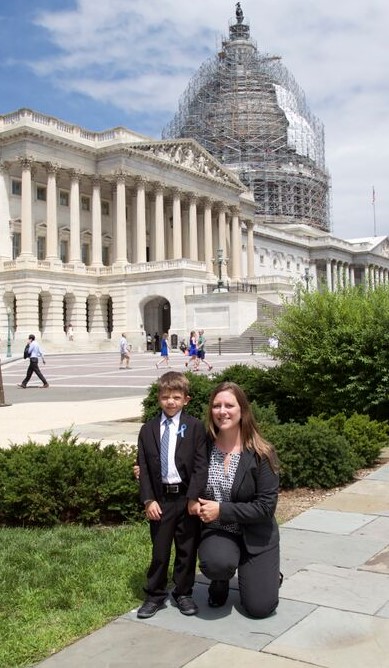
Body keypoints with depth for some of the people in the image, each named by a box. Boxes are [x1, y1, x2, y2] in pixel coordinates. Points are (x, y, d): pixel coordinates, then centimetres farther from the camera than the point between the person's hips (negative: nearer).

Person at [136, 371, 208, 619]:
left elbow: (201, 465, -7)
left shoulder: (195, 427, -4)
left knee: (187, 549, 11)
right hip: (160, 498, 1)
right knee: (159, 550, 10)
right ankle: (155, 595, 25)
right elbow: (144, 468, 3)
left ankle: (184, 594, 27)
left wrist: (194, 497, -14)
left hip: (187, 497, -1)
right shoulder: (148, 430, 4)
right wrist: (148, 499, -5)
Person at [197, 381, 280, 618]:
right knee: (217, 563, -33)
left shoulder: (262, 454, -15)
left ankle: (268, 574, 31)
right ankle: (221, 581, 6)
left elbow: (266, 507, -16)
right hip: (216, 531, 1)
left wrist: (222, 509, -22)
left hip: (255, 535, -1)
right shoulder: (204, 447, -7)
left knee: (260, 608, -5)